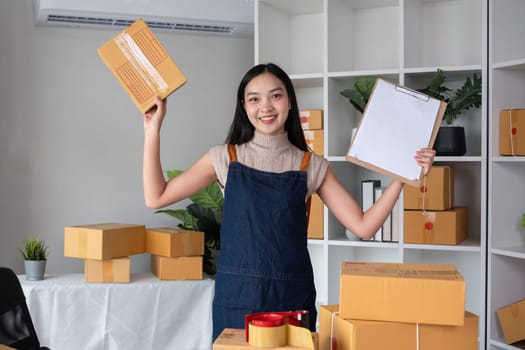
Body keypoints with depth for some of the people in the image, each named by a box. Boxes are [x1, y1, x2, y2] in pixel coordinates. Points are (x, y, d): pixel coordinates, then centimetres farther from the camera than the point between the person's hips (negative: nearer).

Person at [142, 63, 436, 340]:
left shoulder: (312, 166, 3)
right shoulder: (225, 158, 2)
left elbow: (363, 226, -1)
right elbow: (156, 197, -1)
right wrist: (153, 130, -4)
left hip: (293, 297, 1)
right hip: (237, 296, 0)